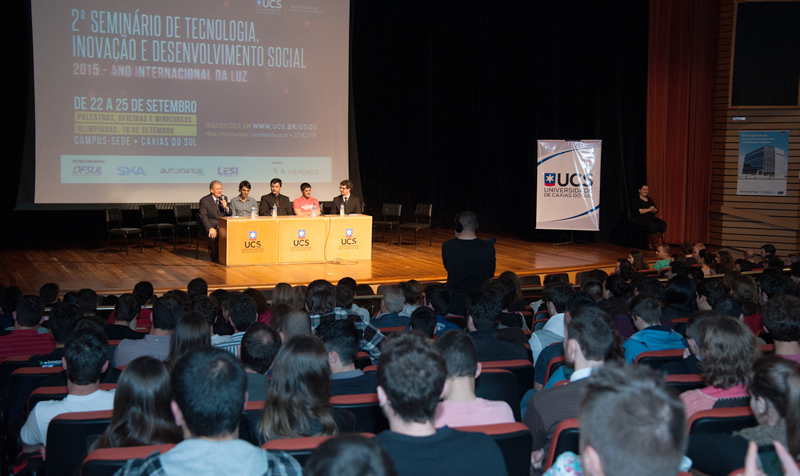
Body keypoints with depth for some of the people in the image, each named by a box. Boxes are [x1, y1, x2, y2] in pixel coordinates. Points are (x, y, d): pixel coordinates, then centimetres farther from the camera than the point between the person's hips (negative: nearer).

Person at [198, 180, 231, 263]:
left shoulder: (224, 198, 15)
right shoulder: (204, 200, -2)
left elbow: (229, 214, 15)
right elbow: (203, 217, -10)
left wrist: (226, 207, -8)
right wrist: (210, 228, -25)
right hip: (211, 225, -4)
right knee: (213, 235, -34)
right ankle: (214, 257, -12)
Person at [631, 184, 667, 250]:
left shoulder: (649, 200, 19)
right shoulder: (636, 200, -1)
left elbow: (656, 211, 15)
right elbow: (636, 211, -17)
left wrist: (653, 210, -10)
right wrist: (648, 210, -17)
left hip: (650, 217, 7)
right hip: (639, 219, -7)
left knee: (663, 225, -23)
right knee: (653, 226, -35)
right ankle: (654, 244, -16)